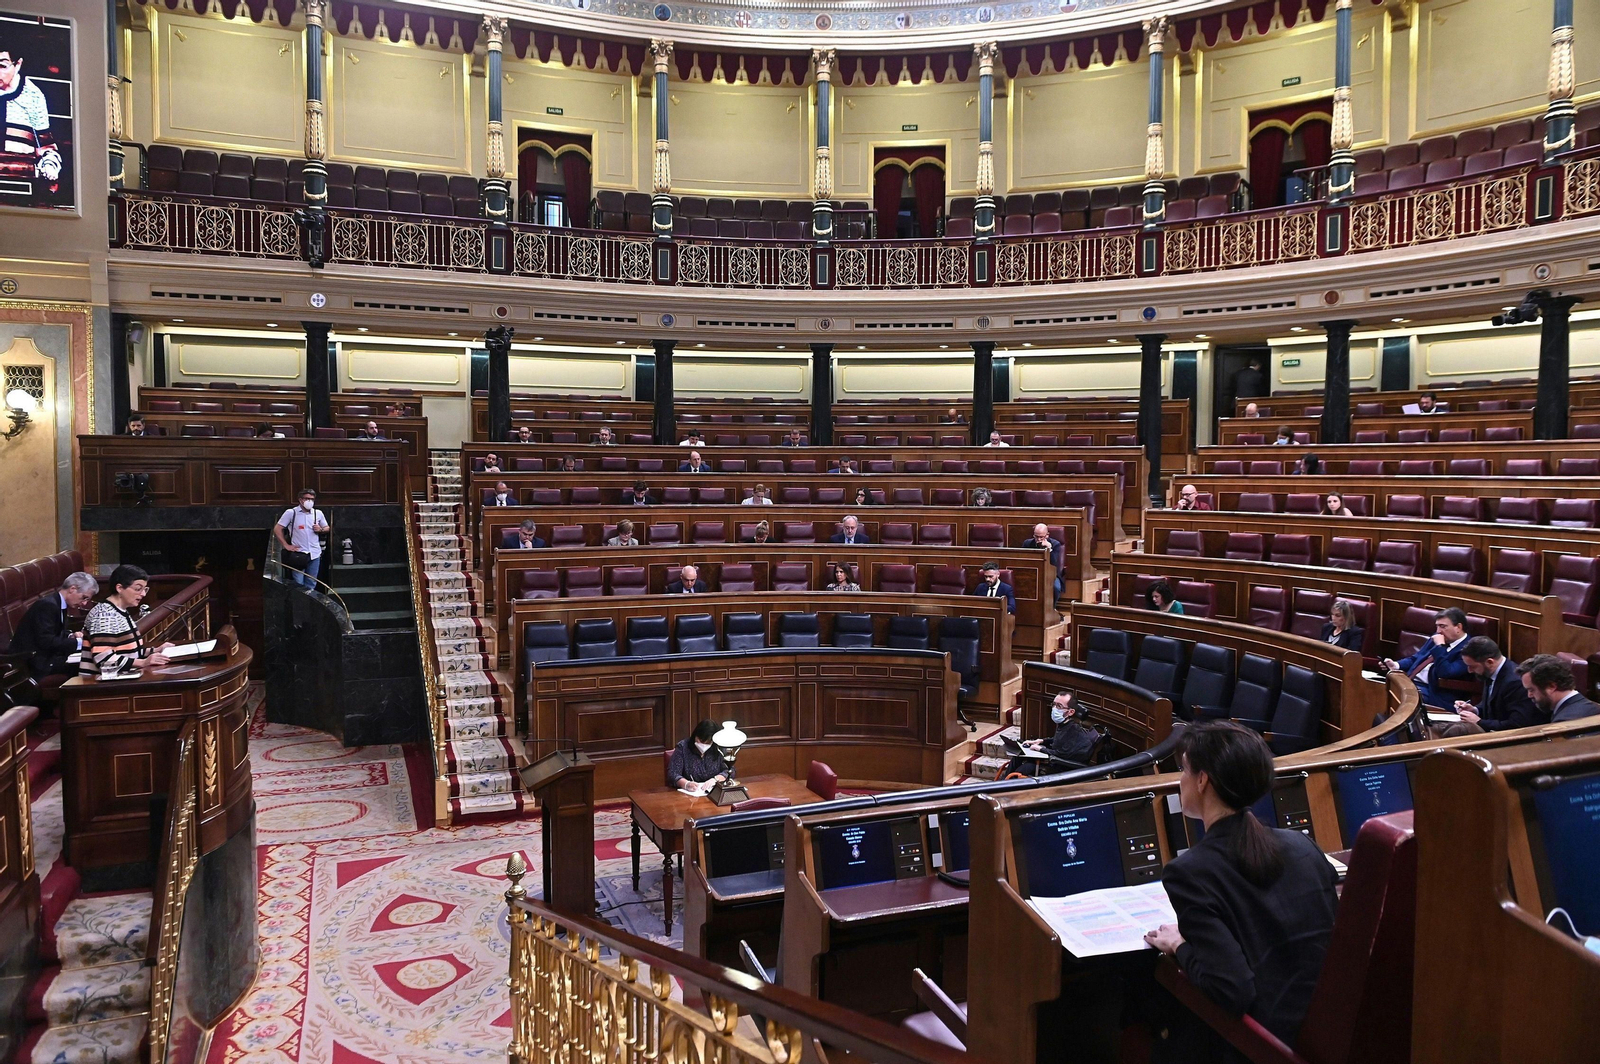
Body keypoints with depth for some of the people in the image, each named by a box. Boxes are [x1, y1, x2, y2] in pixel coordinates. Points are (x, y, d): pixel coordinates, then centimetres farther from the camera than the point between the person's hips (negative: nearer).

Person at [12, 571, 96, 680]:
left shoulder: (60, 604, 9)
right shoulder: (48, 605, -20)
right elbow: (46, 641, -26)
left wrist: (71, 636, -2)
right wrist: (78, 642, -23)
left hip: (44, 653, 9)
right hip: (32, 661, -9)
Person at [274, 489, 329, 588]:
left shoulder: (318, 513, 7)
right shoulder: (291, 512, -4)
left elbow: (327, 528, 19)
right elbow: (277, 529, -3)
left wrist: (321, 530, -4)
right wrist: (286, 545, -8)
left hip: (315, 554, 3)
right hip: (298, 554, -3)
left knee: (311, 585, 9)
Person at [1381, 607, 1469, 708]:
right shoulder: (1438, 638, 16)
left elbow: (1445, 673, -21)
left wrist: (1439, 646, -15)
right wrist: (1396, 665, 3)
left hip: (1432, 692, -8)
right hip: (1409, 680, 8)